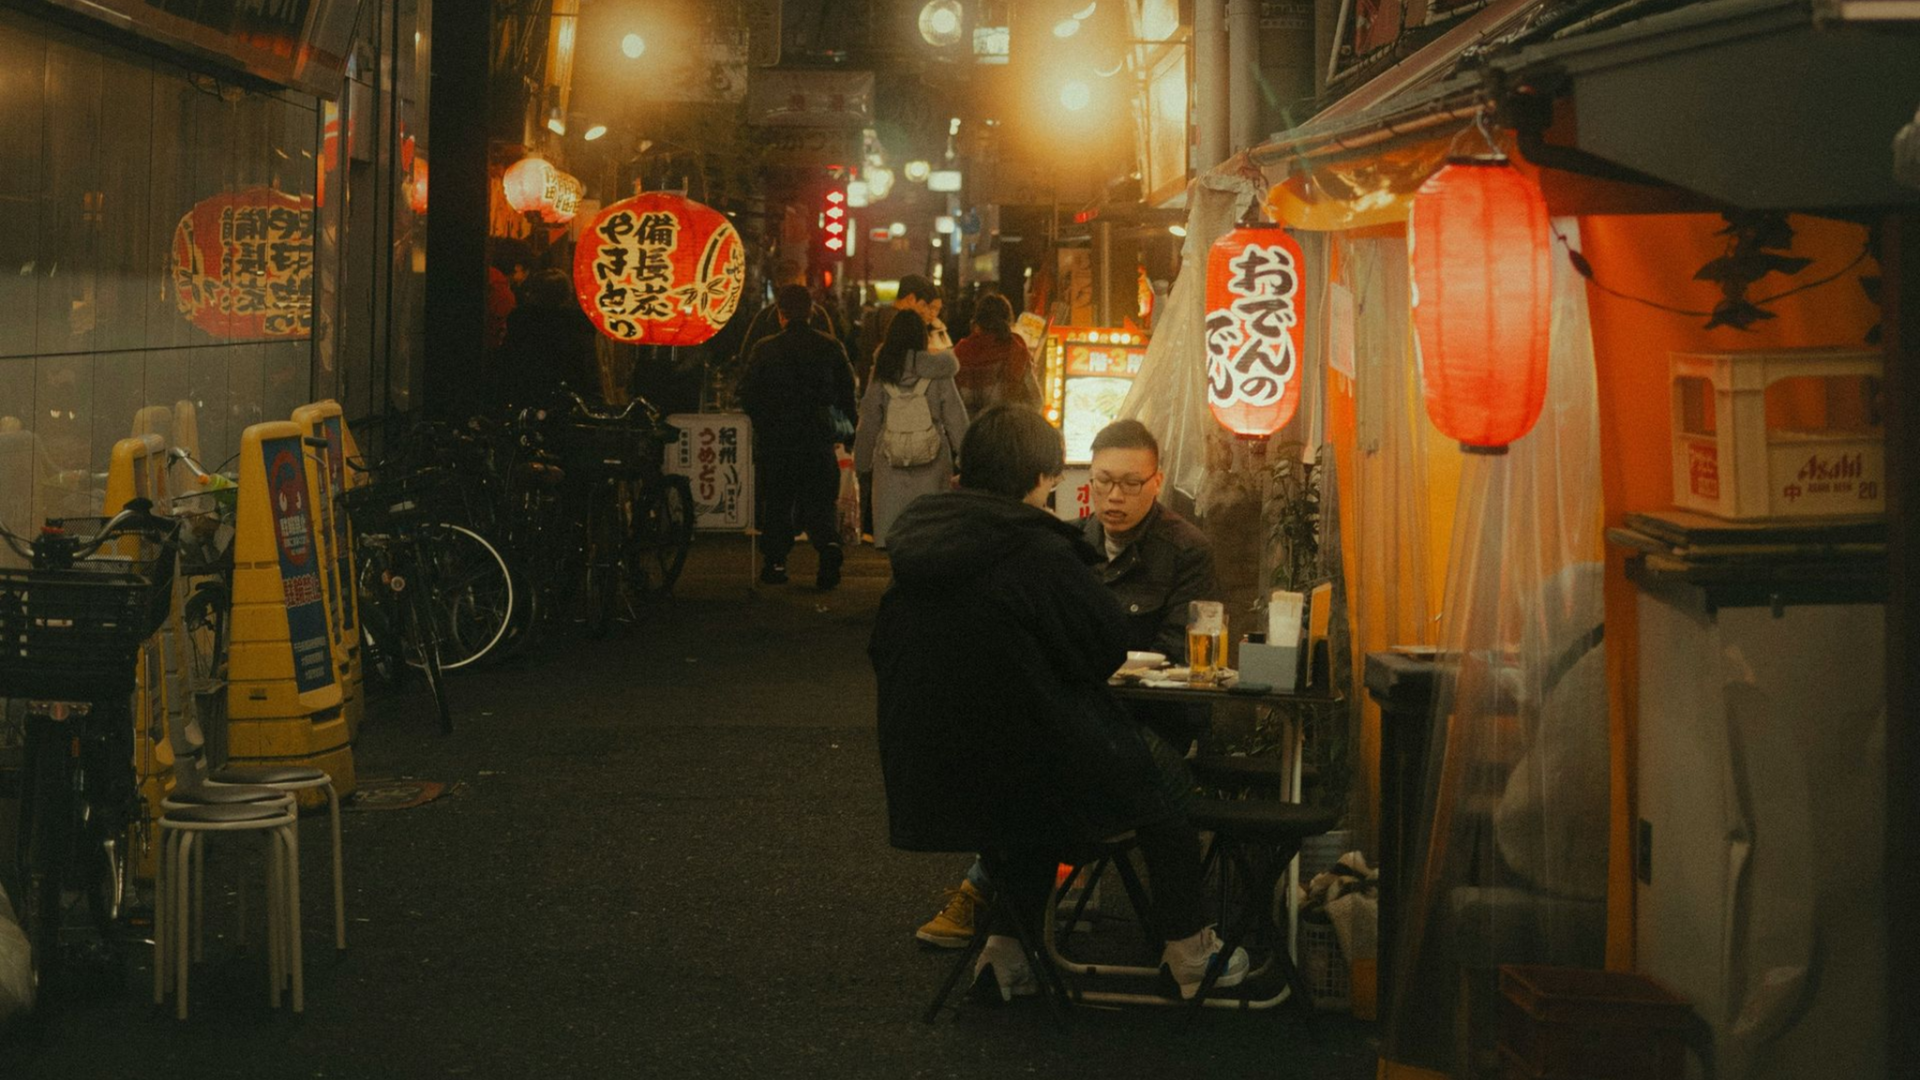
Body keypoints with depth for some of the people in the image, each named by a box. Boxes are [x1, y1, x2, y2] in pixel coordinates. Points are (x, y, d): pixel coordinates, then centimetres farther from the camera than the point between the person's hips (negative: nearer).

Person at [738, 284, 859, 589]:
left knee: (777, 503, 10)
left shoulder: (765, 349, -7)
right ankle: (829, 544, -16)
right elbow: (847, 392, 1)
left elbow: (748, 394, -3)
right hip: (818, 438, 1)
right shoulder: (831, 347, -1)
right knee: (817, 501, 8)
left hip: (776, 439, -1)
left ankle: (776, 563, 9)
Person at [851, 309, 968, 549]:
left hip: (889, 464, 1)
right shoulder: (938, 374, -3)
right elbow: (955, 418, 0)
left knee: (888, 528, 5)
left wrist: (863, 464, 16)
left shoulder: (881, 373, 1)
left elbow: (868, 423, 7)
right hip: (931, 465, -1)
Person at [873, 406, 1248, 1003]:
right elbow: (1110, 647, -11)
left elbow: (884, 656, 14)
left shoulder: (915, 548, 3)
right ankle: (1187, 950, 24)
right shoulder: (1036, 550, -19)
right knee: (1163, 773, 16)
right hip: (1025, 785, -7)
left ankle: (1006, 947, 29)